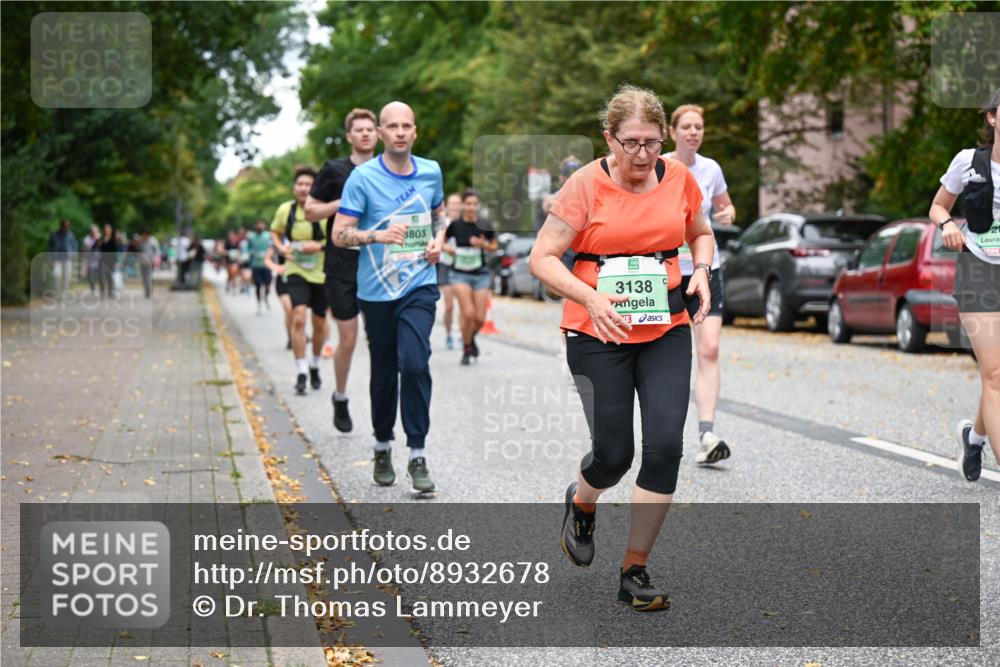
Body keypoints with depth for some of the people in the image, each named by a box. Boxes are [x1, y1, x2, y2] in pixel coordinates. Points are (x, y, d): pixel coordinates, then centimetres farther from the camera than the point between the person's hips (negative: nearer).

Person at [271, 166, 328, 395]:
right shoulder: (285, 210, -4)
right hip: (296, 272, 0)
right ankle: (301, 373, -12)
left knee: (319, 324, 12)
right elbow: (275, 232, 14)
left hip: (322, 273, 0)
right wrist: (281, 247, -6)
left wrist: (320, 246, -23)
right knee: (298, 318, -18)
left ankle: (315, 366, 37)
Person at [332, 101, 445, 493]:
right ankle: (383, 449, 29)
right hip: (377, 291, -1)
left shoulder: (431, 172, 5)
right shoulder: (363, 177, -7)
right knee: (384, 372, 9)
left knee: (414, 364, -16)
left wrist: (439, 239, 4)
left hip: (419, 287, 1)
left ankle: (418, 456, -9)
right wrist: (377, 235, -26)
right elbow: (339, 235, -9)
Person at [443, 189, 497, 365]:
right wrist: (447, 248, -11)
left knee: (480, 318, -1)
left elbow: (494, 246, 9)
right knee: (468, 313, -15)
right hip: (460, 274, -2)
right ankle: (467, 350, 7)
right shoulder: (455, 225, -5)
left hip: (481, 274, 2)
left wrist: (483, 244, -11)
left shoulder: (484, 226, -3)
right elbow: (442, 241, 10)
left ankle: (471, 338, 34)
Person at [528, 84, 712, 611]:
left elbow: (700, 233, 21)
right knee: (613, 453, -2)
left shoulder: (679, 178, 3)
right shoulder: (586, 184, -10)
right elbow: (542, 258, -10)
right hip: (598, 335, -3)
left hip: (666, 331, 3)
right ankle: (581, 504, 38)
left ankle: (634, 571, 7)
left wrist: (701, 271, 0)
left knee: (665, 446, -8)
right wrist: (589, 297, -26)